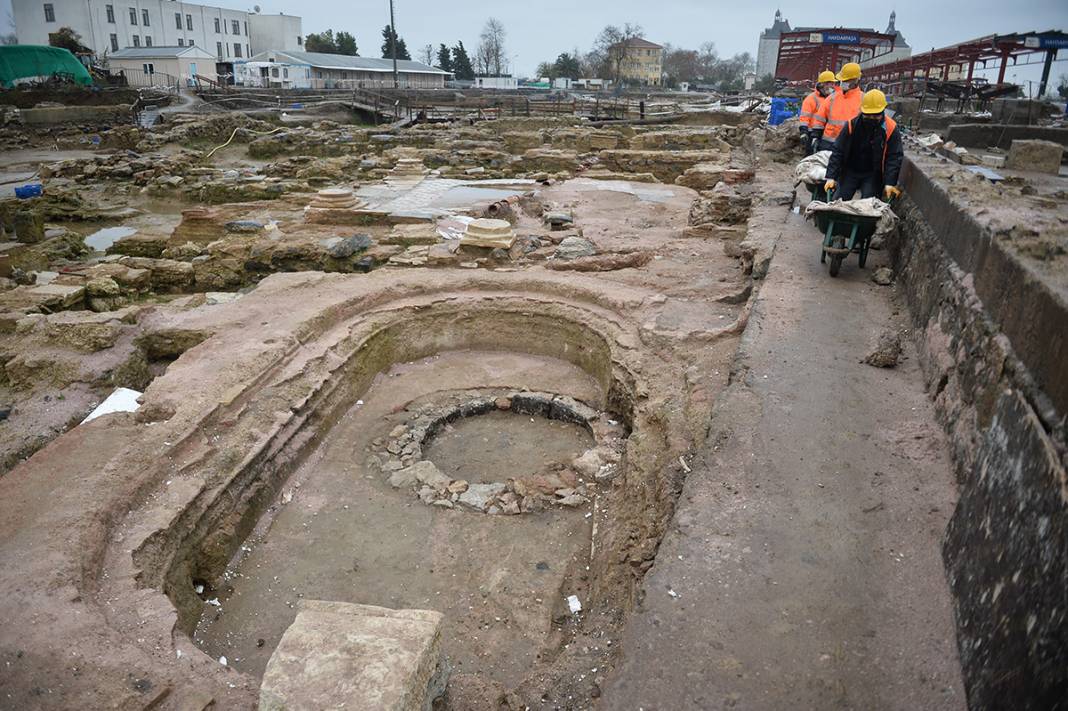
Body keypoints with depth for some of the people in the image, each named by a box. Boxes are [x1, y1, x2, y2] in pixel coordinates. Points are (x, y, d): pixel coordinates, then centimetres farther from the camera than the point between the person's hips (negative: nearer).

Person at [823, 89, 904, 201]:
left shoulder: (891, 129, -12)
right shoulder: (852, 125, -10)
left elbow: (894, 157, -12)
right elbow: (838, 152, -8)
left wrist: (890, 183, -23)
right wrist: (831, 177, -15)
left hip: (873, 175, -1)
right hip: (850, 172, 2)